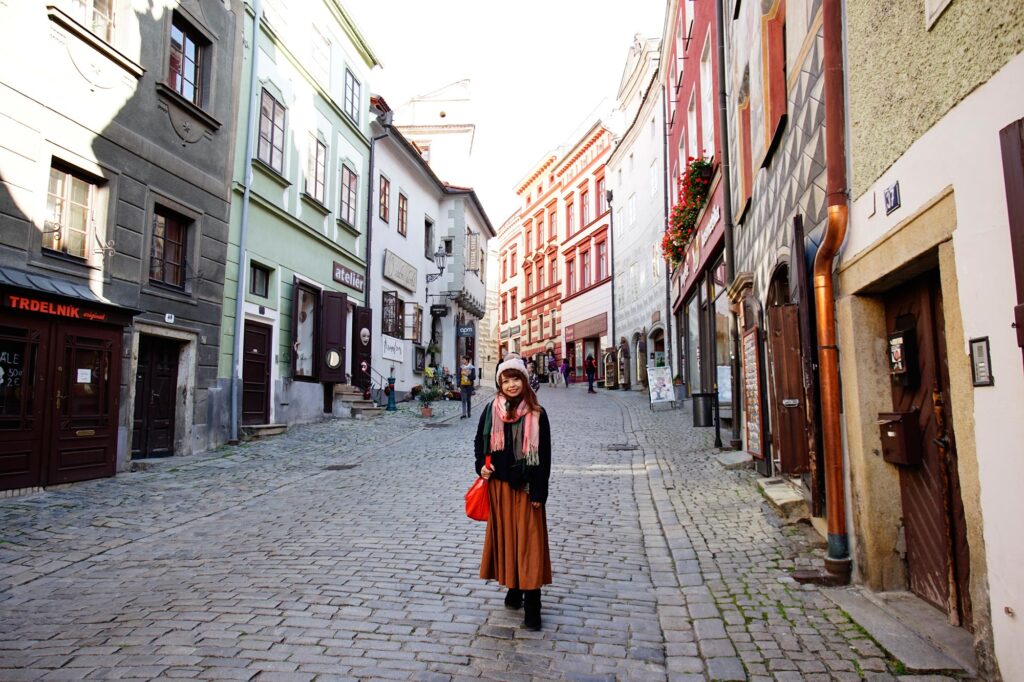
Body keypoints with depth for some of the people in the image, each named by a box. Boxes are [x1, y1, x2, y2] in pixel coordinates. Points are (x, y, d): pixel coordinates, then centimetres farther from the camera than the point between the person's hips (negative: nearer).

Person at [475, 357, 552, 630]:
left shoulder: (536, 414, -6)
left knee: (529, 541, 0)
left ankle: (532, 603, 5)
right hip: (499, 484, 2)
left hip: (526, 486, -2)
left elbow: (544, 455, -5)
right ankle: (513, 587, 29)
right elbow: (479, 441, 12)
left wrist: (539, 491, -9)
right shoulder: (491, 410, 0)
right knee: (504, 535, 12)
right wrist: (482, 466, -6)